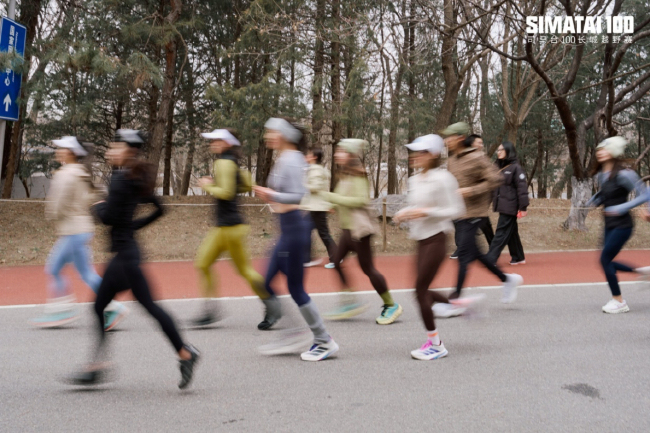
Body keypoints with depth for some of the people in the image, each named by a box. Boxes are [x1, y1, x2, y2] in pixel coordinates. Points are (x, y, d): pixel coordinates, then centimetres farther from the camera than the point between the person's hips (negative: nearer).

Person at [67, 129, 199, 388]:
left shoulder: (120, 179, -14)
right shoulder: (137, 180, 13)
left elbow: (108, 217, -20)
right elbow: (158, 209, 18)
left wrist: (98, 207, 1)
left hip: (124, 252, -10)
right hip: (123, 252, 10)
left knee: (148, 304, -5)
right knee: (99, 306, 12)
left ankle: (185, 353, 3)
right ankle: (96, 367, 17)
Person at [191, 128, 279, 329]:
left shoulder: (224, 163, -13)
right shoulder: (231, 162, 14)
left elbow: (226, 192, -24)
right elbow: (248, 186, 21)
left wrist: (208, 186, -7)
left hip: (231, 226, -10)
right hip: (221, 227, 10)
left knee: (244, 269, -1)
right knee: (202, 264, 7)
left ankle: (272, 307, 11)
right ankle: (209, 312, 10)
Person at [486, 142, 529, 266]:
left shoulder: (515, 167, -9)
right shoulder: (499, 167, 13)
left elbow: (522, 188, -13)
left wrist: (523, 207, -17)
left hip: (510, 207, -8)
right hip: (502, 206, 8)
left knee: (501, 233, -7)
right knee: (511, 233, 15)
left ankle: (489, 259, -9)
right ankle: (518, 257, 26)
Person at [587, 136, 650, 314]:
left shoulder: (623, 174, -17)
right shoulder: (601, 175, 6)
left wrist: (620, 209, -22)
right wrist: (594, 201, 3)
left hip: (622, 225, -8)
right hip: (609, 225, 8)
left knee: (605, 260, -9)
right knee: (608, 262, 11)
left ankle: (618, 301, 5)